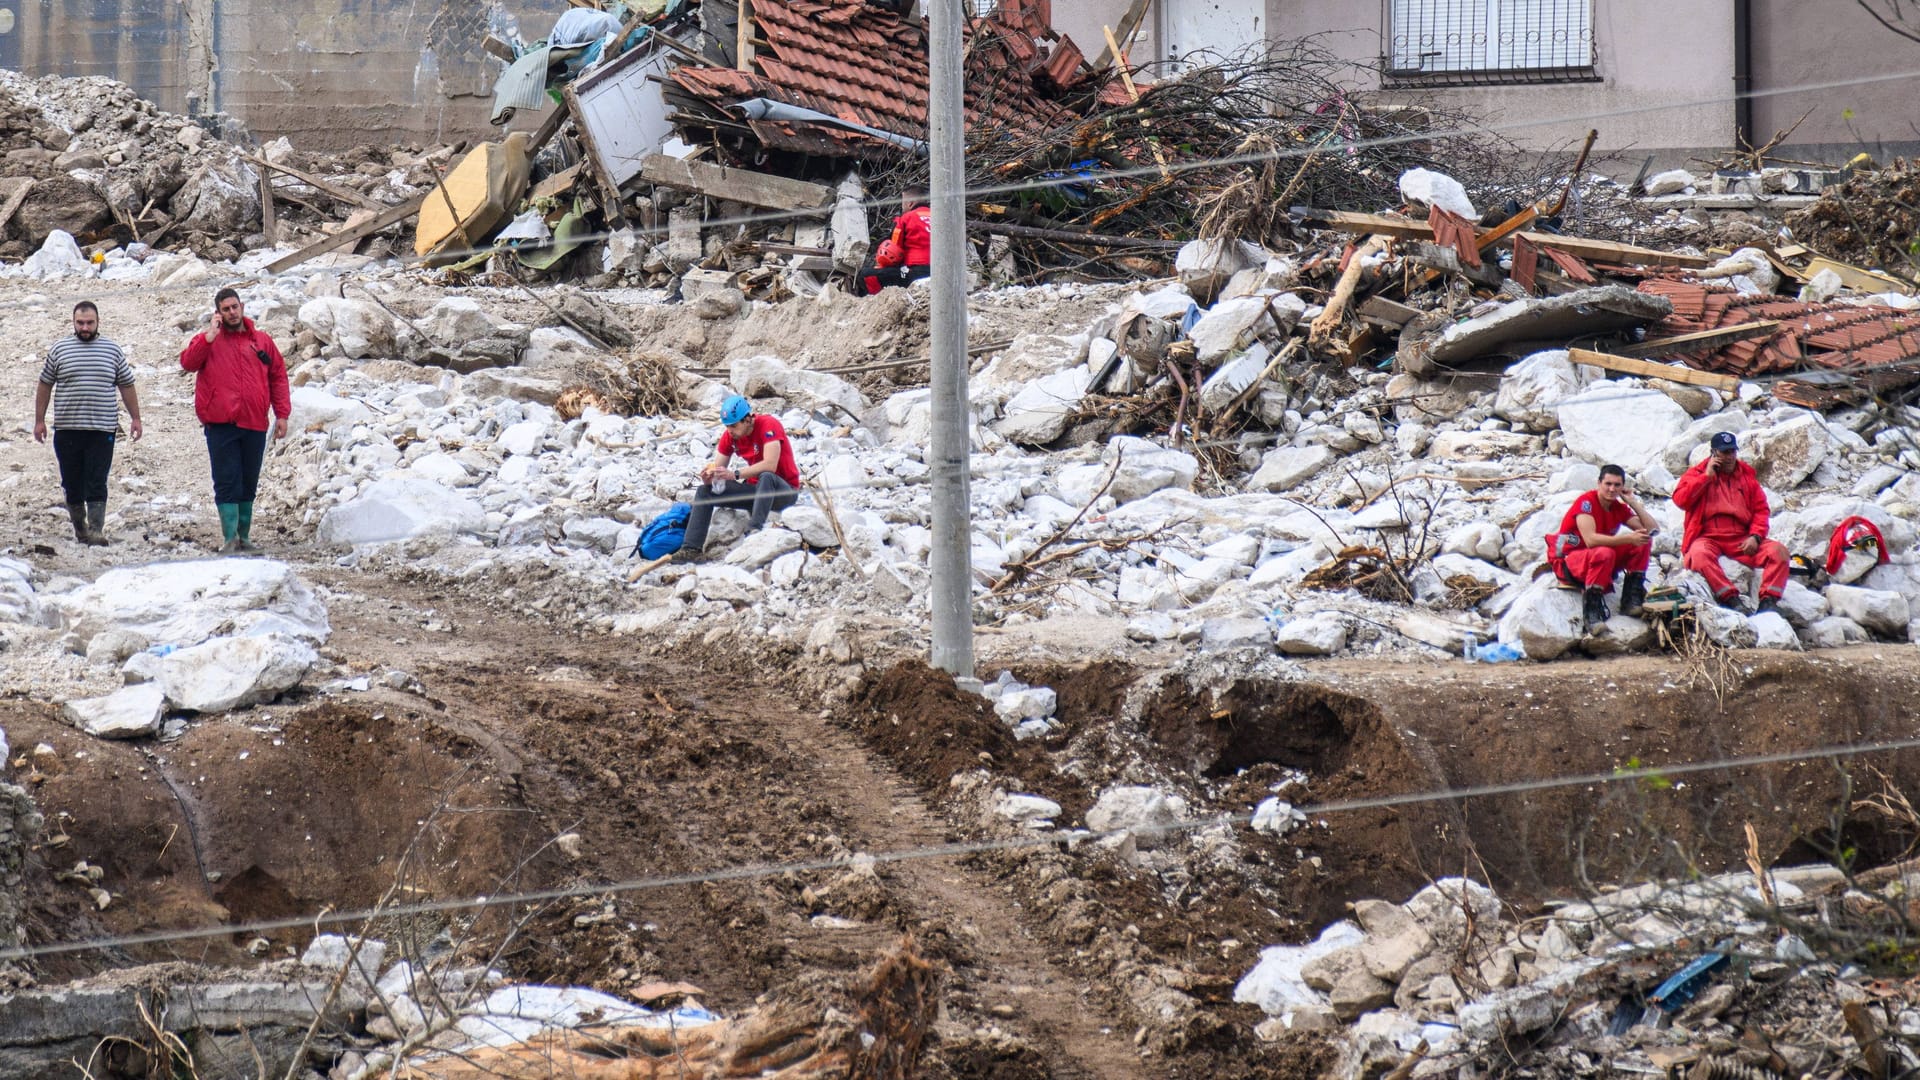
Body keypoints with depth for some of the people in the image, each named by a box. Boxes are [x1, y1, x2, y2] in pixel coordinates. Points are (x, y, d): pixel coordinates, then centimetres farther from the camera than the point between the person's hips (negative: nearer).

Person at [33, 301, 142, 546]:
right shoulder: (59, 349, 6)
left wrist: (135, 418, 10)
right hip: (66, 431, 1)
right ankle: (79, 528, 21)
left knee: (96, 485, -8)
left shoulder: (112, 351, 7)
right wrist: (39, 420, 8)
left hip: (101, 431, -1)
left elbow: (127, 386, 14)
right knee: (72, 484, 7)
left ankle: (96, 532, -13)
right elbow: (44, 386, 11)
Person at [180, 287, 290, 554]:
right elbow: (188, 362, -11)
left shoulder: (262, 341, 12)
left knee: (248, 484, 10)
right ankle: (230, 539, -7)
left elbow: (278, 377, 13)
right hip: (220, 425, -3)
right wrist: (210, 336, -17)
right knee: (227, 483, -6)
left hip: (254, 425, 3)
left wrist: (282, 414, 5)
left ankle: (244, 536, 18)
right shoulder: (207, 340, 6)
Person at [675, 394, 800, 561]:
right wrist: (708, 476, -23)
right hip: (756, 490, 7)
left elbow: (770, 465, -33)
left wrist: (735, 474, -39)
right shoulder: (730, 435, -1)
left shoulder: (768, 425, -21)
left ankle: (754, 531, -49)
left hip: (785, 492, -7)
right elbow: (718, 468, 1)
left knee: (766, 477, -40)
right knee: (704, 491, -5)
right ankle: (690, 549, -14)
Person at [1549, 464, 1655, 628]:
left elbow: (1651, 529, -1)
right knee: (1604, 554, -40)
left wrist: (1633, 502, -5)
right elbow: (1590, 540, -32)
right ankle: (1592, 613, -33)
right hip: (1567, 560, -7)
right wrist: (1629, 538, -35)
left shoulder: (1619, 508, 4)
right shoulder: (1586, 502, -18)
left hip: (1601, 561, 7)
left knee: (1643, 542, -7)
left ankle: (1632, 600, -12)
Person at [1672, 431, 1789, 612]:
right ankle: (1730, 598, -42)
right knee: (1699, 555, -39)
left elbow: (1761, 510, 12)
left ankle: (1768, 600, -27)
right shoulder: (1698, 474, 11)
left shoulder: (1747, 476, 18)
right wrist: (1707, 476, -6)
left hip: (1742, 541, 3)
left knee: (1778, 551, -21)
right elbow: (1680, 499, -5)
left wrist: (1755, 536, -6)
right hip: (1708, 538, -3)